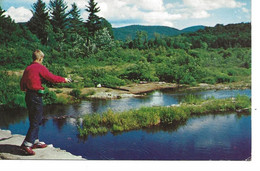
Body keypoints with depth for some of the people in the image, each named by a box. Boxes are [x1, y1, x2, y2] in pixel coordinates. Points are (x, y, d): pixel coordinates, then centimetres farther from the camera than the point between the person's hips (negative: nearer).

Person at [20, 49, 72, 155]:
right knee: (36, 121, -5)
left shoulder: (27, 68, 12)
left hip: (28, 95, 8)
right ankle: (26, 144, -9)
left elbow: (22, 85, 16)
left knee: (34, 120, 17)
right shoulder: (40, 67, -10)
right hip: (36, 96, -8)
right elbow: (53, 78, -12)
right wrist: (64, 79, 3)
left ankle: (35, 141, 26)